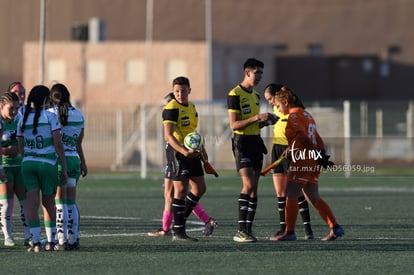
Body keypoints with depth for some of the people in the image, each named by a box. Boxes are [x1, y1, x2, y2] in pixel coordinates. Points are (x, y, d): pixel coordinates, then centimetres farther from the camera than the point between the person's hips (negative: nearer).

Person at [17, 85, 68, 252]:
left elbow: (21, 148, 11)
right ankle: (50, 242, 15)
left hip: (28, 163, 3)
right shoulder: (50, 116, -4)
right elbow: (58, 144, -8)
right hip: (48, 163, -2)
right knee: (49, 204, 11)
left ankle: (36, 242, -9)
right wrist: (64, 168, -4)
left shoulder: (23, 119, 8)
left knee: (32, 204, -2)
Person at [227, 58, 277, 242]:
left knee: (254, 188, 5)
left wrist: (265, 121, 6)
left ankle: (248, 229, 7)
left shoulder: (255, 95, 16)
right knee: (248, 185, -17)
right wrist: (256, 118, -20)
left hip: (255, 141, 8)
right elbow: (234, 125, -15)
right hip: (242, 142, -8)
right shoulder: (235, 94, -10)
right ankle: (240, 232, -17)